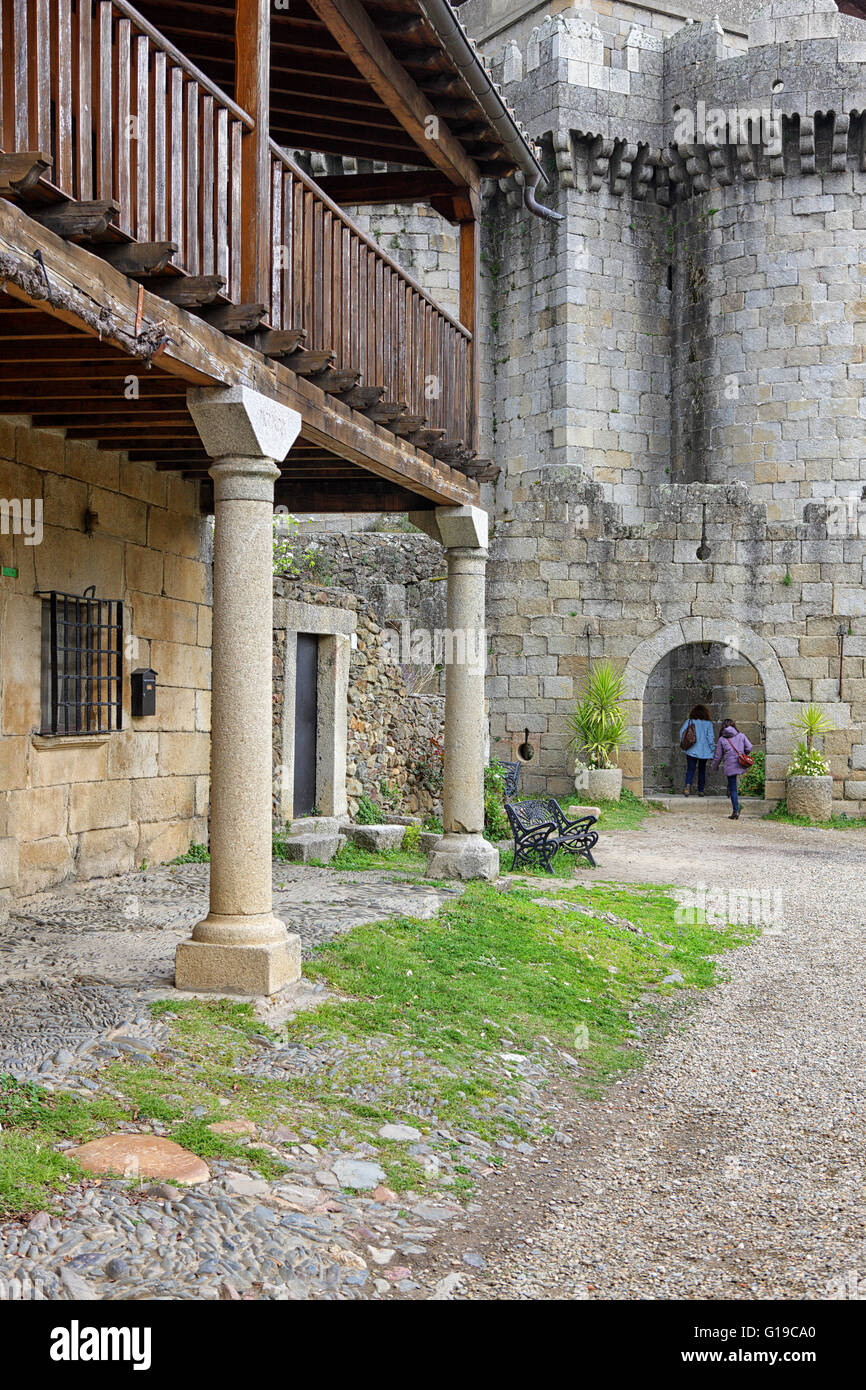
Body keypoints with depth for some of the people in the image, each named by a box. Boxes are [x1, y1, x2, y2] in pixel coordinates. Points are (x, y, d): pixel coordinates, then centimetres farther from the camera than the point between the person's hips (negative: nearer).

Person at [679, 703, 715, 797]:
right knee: (702, 770, 14)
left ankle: (688, 785, -25)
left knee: (690, 769, 1)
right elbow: (711, 737, -5)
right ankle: (701, 790, 16)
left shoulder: (689, 722, 0)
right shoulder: (708, 723, -2)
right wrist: (713, 748, 4)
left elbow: (682, 732, -5)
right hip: (704, 751, 0)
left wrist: (682, 743, 5)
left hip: (691, 750, 0)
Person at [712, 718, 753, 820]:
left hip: (730, 767, -2)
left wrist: (714, 766, 22)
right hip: (741, 765, 2)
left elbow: (718, 756, 6)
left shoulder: (722, 739, 2)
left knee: (733, 789, 3)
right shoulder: (741, 736, 5)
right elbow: (749, 748, 0)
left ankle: (736, 811, 1)